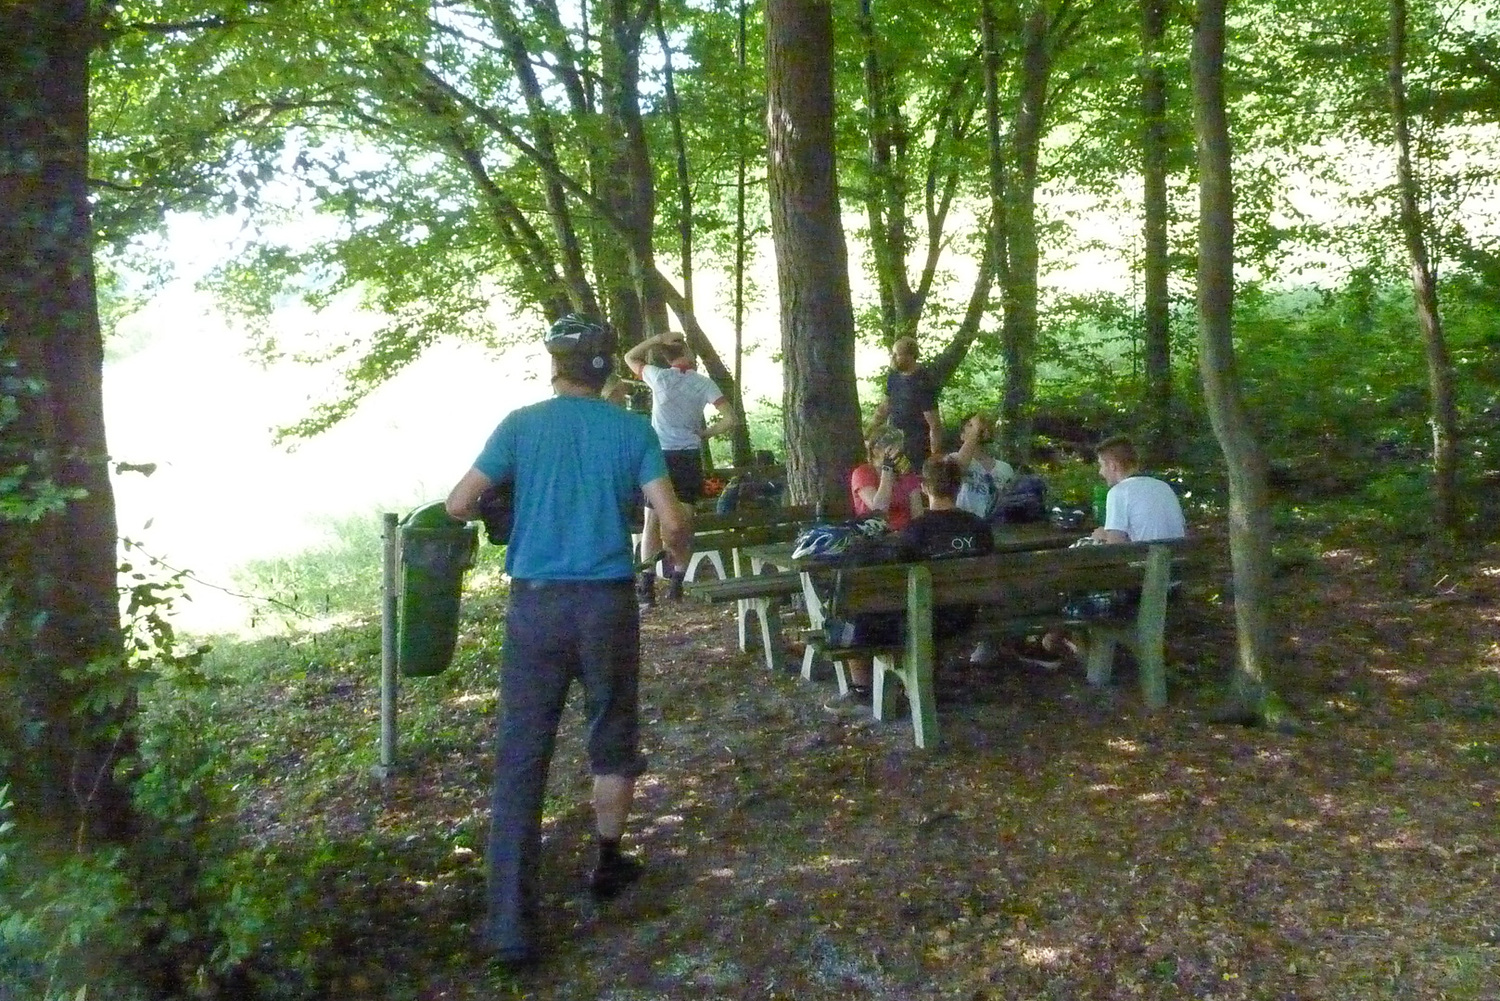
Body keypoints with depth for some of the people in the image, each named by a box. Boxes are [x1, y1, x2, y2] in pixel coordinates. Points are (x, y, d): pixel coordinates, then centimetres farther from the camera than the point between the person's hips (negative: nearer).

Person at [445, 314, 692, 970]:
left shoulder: (521, 424, 2)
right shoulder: (633, 430, 2)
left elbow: (458, 506, -2)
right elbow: (671, 522, -5)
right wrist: (677, 554, 17)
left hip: (536, 603, 0)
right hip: (608, 603, 1)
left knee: (520, 760, 1)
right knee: (612, 743, 19)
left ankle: (511, 927, -2)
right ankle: (608, 865, 35)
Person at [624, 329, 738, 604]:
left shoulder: (658, 377, -3)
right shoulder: (703, 383, -1)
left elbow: (630, 357, 16)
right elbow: (730, 419, -7)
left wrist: (657, 339, 9)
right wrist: (704, 434, 6)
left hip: (660, 456, -1)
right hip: (689, 457, 1)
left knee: (652, 522, 5)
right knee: (684, 520, 8)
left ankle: (647, 585, 0)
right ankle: (676, 582, 7)